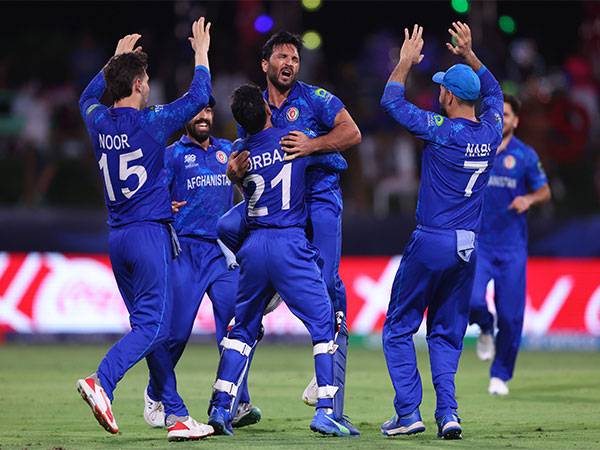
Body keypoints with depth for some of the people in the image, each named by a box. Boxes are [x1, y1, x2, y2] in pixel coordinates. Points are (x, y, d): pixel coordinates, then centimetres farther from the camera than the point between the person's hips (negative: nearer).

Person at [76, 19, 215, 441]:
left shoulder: (99, 122, 6)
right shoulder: (151, 122, -11)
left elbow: (88, 96, 31)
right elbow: (199, 96, -1)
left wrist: (116, 59, 37)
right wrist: (201, 54, 12)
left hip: (118, 238, 7)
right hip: (150, 232, -7)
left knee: (150, 325, 9)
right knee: (152, 324, -8)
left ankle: (177, 415, 9)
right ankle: (101, 382, -28)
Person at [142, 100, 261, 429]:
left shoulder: (227, 150, 18)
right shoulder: (172, 155, 4)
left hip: (223, 252, 3)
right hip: (185, 250, -3)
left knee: (234, 325, -10)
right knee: (177, 331, -4)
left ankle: (238, 404, -11)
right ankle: (154, 396, 18)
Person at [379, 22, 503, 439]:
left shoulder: (441, 131, -13)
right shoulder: (491, 132, 3)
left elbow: (392, 101, -1)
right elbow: (493, 91, 25)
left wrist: (406, 62, 10)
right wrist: (470, 55, 25)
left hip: (430, 244, -5)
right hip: (467, 248, 5)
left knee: (399, 329, 6)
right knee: (447, 334, 14)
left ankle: (408, 412, -2)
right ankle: (448, 412, 0)